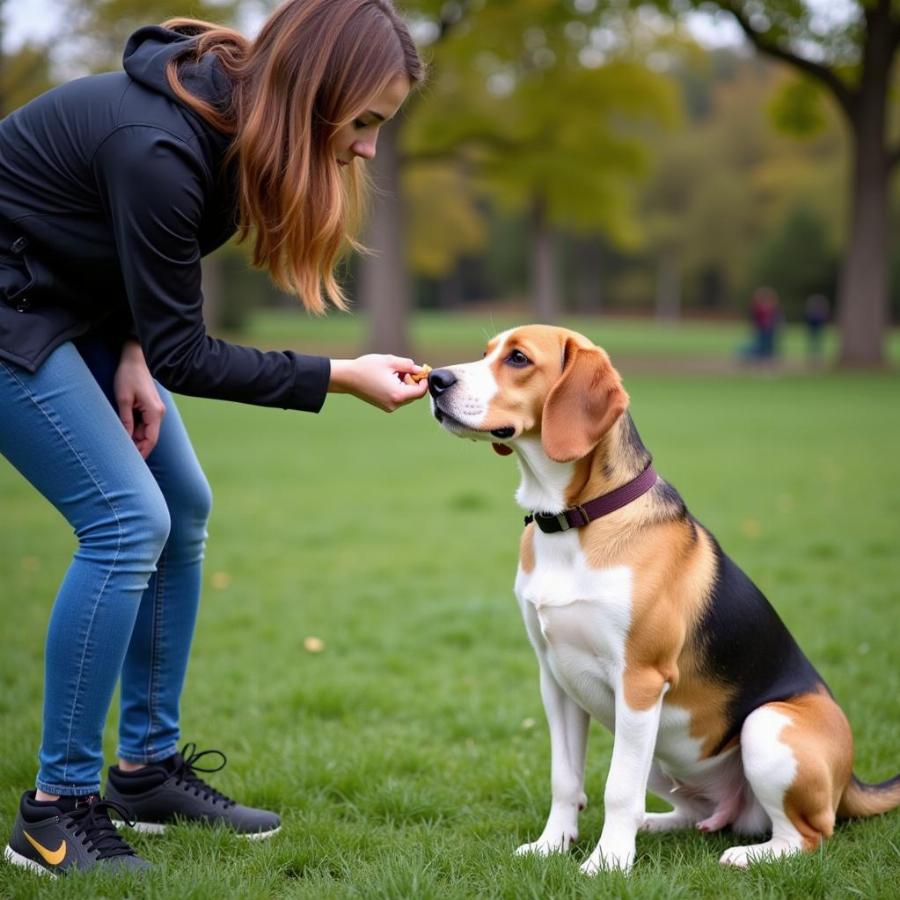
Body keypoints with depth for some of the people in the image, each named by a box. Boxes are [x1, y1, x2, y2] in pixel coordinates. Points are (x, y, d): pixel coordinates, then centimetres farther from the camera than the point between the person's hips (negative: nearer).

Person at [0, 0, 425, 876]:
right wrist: (340, 376, -24)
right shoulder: (157, 147, -33)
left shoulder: (232, 112, -7)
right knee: (127, 519, -16)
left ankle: (147, 768, 16)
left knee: (182, 509, 5)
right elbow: (183, 352, -25)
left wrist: (130, 354, -5)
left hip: (83, 301, 9)